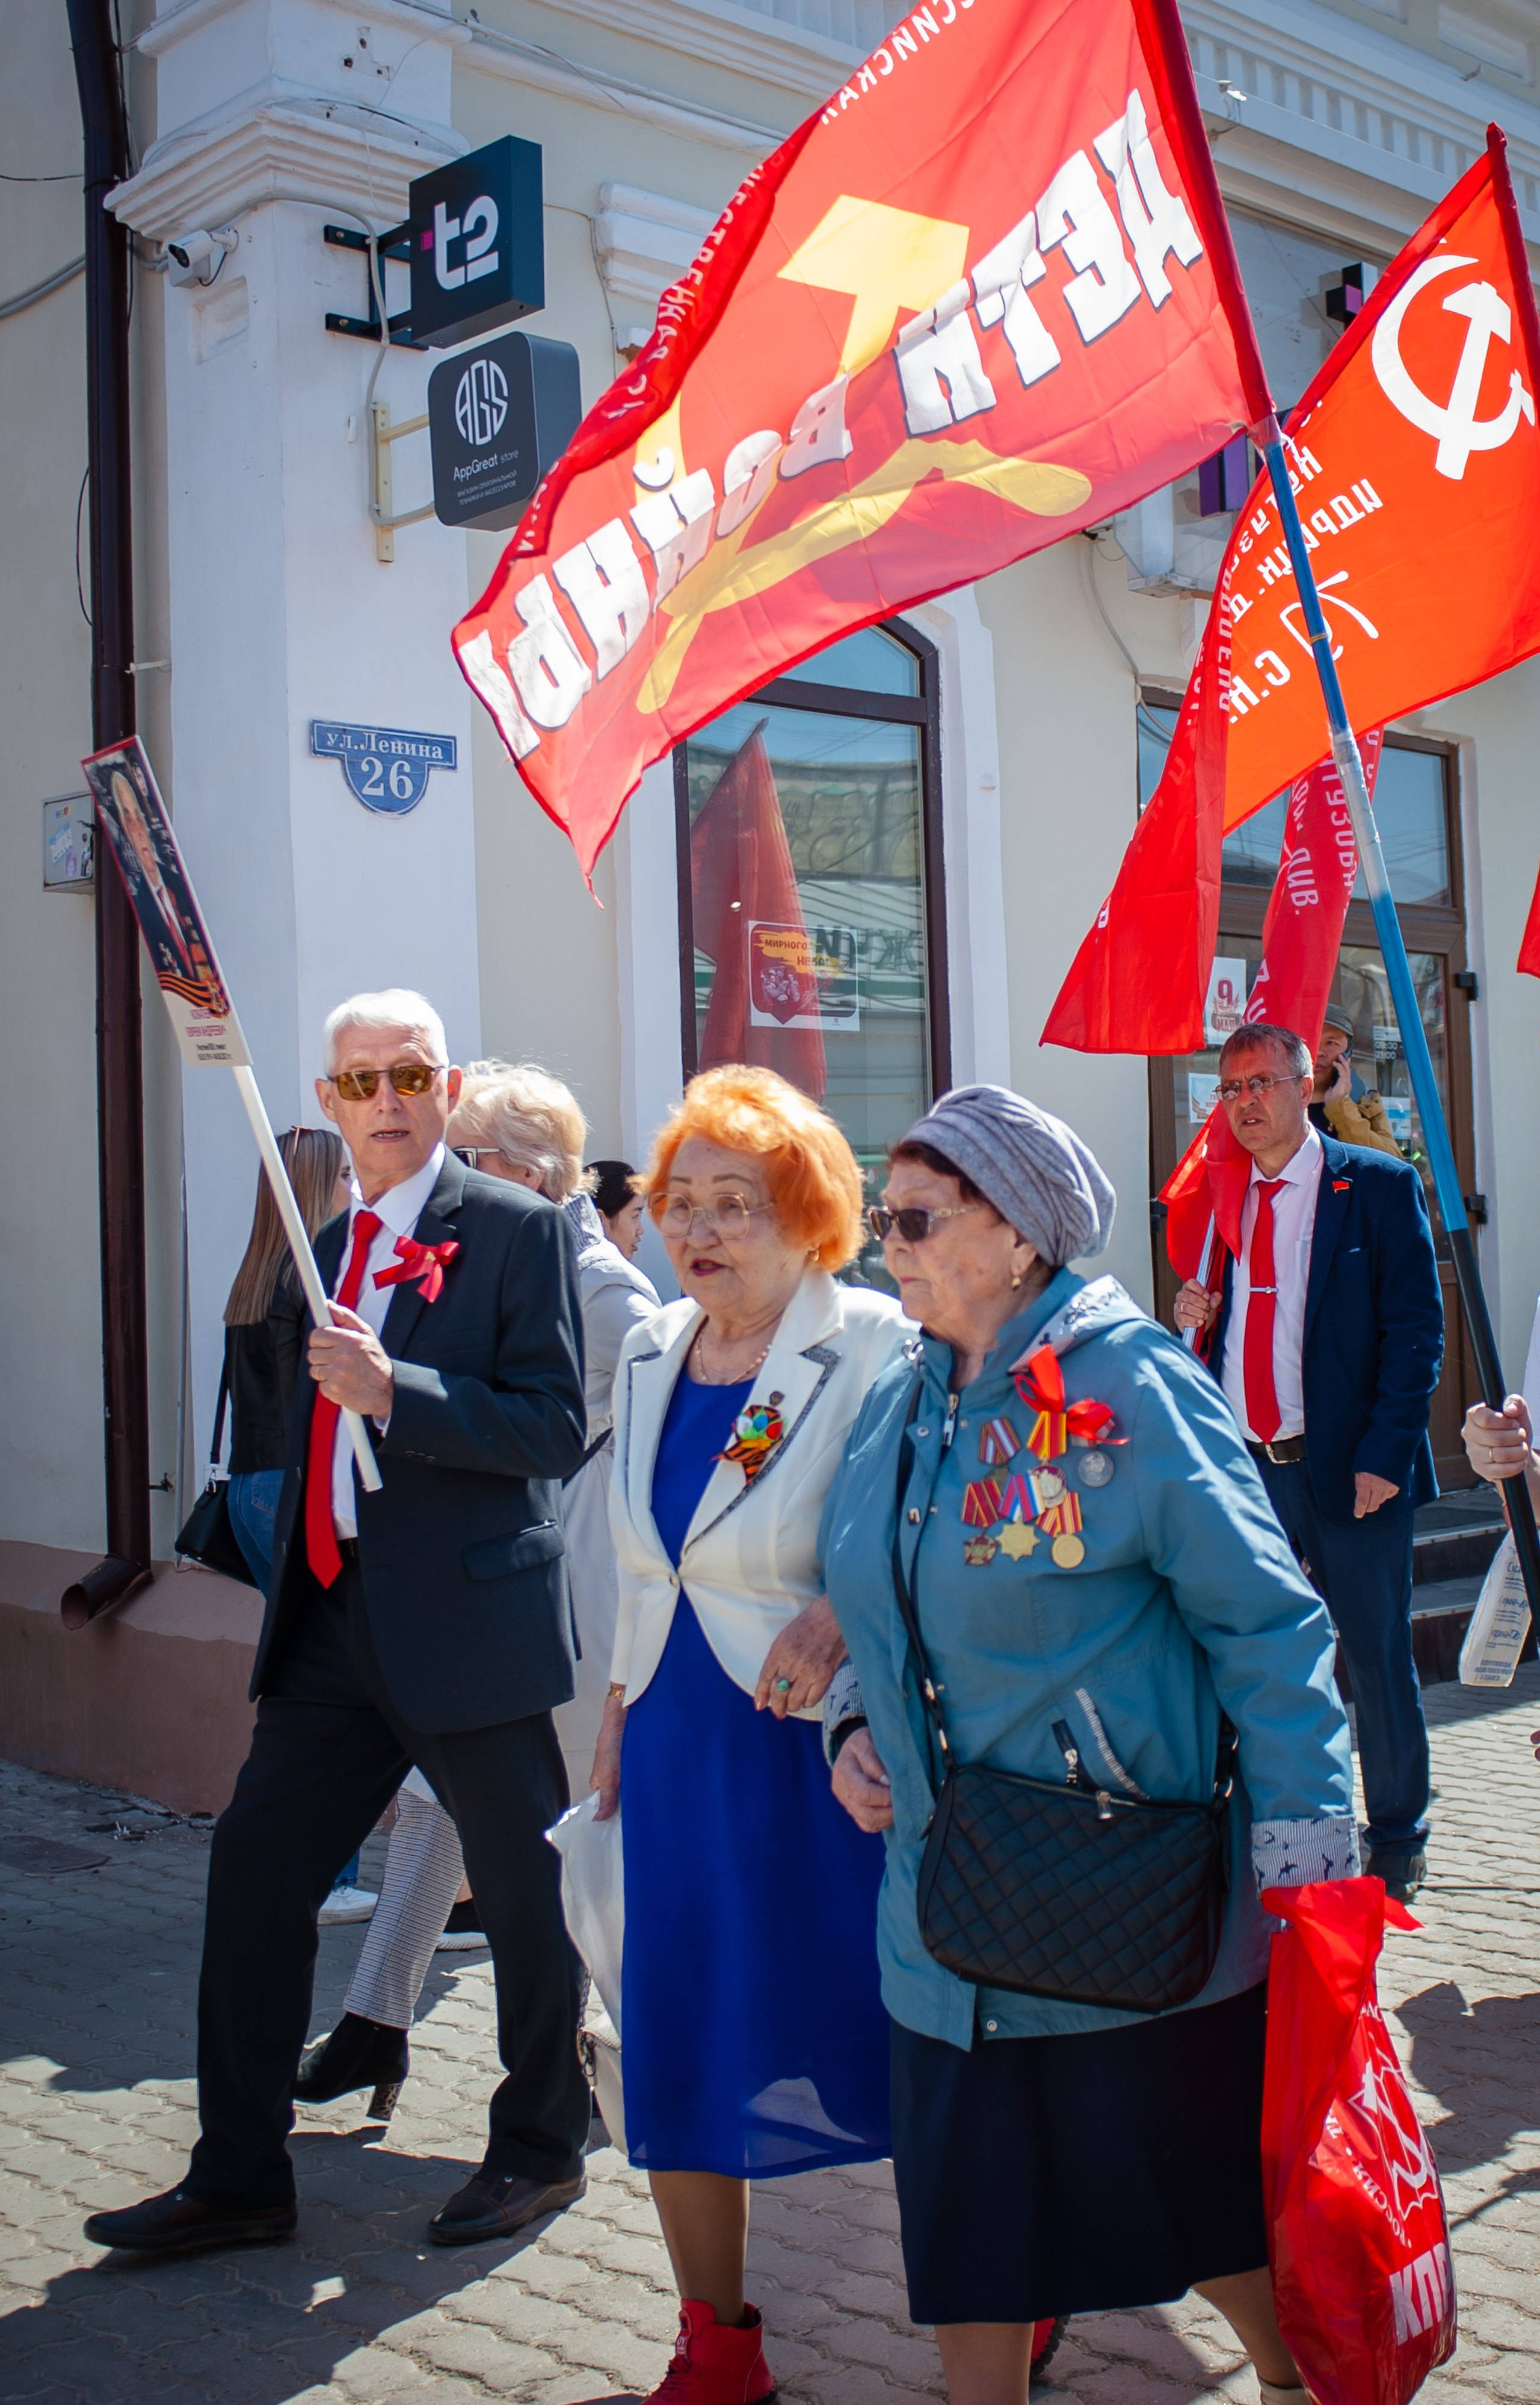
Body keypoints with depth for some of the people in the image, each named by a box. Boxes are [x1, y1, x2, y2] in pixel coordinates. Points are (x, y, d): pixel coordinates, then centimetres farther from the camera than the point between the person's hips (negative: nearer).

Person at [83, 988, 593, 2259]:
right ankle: (239, 2176, 19)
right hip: (341, 1617, 7)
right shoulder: (331, 1245, 15)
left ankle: (542, 2150, 28)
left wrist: (393, 1390, -24)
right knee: (253, 1870, 6)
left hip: (472, 1621, -7)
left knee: (524, 1896, 7)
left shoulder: (520, 1229, -8)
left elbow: (556, 1431, -15)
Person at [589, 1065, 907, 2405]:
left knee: (878, 2032, 3)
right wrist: (619, 1712, 19)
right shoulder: (653, 1354, 7)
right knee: (678, 2044, 10)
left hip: (824, 1739, -6)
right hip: (684, 1741, 6)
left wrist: (841, 1610, -27)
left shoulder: (873, 1347, -13)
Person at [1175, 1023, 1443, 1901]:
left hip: (1349, 1472, -4)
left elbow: (1417, 1333, -7)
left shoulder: (1379, 1186, -3)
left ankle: (1398, 1840, 22)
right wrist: (1197, 1318, -4)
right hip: (1244, 1466, 4)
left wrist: (1385, 1457, -14)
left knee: (1378, 1660, 6)